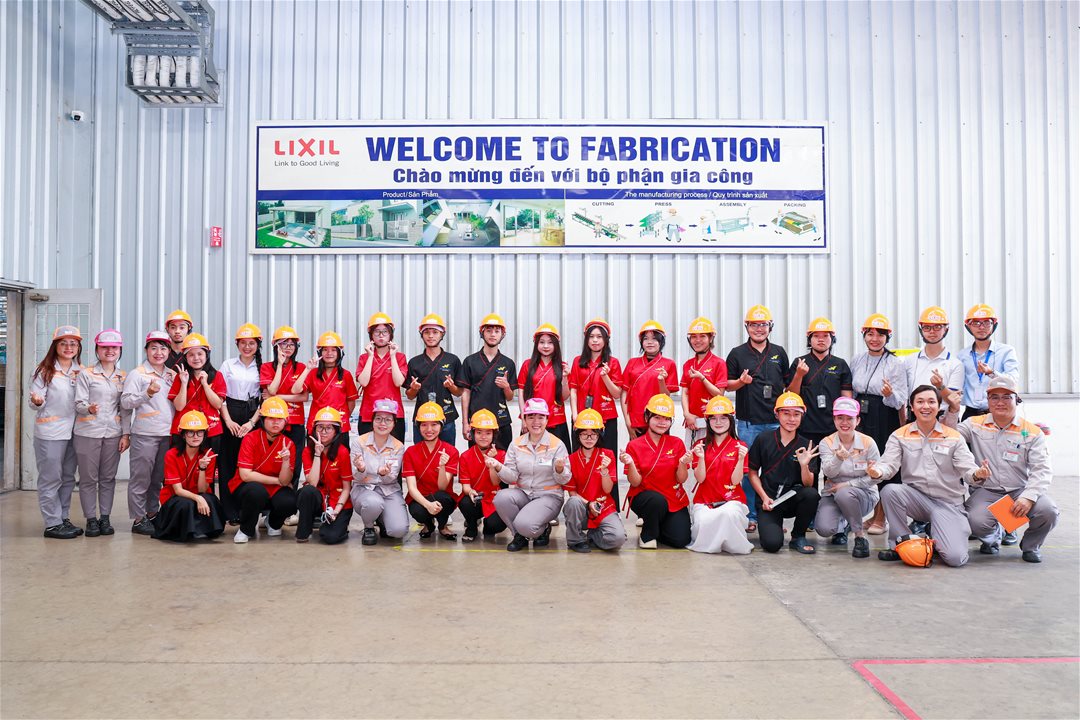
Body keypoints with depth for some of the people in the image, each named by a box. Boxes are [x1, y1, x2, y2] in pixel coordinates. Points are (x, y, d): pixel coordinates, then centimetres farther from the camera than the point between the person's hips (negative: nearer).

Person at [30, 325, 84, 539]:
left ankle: (64, 518, 20)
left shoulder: (81, 372, 9)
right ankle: (52, 524, 5)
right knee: (51, 478, -1)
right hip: (49, 432, -5)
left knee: (68, 478, 11)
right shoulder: (44, 371, -5)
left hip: (73, 431, 5)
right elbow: (36, 402, -7)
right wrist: (36, 401, -28)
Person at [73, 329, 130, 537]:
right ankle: (91, 519, 10)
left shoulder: (123, 377, 9)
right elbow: (79, 403, -5)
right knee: (88, 478, 2)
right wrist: (89, 408, -28)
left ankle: (105, 518, 14)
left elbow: (126, 408, 9)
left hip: (113, 433, 3)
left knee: (108, 478, 7)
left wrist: (126, 434, 3)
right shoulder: (86, 374, 0)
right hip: (88, 432, -3)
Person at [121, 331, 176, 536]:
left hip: (168, 433, 6)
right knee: (141, 477, -1)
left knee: (159, 478, 12)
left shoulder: (172, 375, 16)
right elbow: (125, 402, -8)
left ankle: (152, 514, 22)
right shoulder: (137, 374, -1)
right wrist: (147, 393, -19)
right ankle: (138, 519, 5)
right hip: (145, 434, -5)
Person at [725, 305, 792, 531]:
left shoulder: (779, 353, 11)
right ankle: (750, 516, 9)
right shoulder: (737, 353, 4)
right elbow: (727, 385, 7)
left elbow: (789, 384, 18)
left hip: (775, 421, 2)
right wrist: (740, 382, -14)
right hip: (748, 422, -2)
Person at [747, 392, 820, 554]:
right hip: (769, 502, -2)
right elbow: (753, 473, 6)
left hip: (793, 499, 2)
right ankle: (774, 526, 14)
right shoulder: (763, 440, 0)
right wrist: (764, 497, -7)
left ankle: (798, 537, -6)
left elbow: (808, 484, -4)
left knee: (812, 494, -33)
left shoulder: (806, 446, 2)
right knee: (772, 544, -26)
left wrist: (804, 465, -23)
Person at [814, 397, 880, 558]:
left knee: (844, 494, -38)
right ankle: (843, 526, 14)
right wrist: (838, 458, -39)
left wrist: (848, 484, -16)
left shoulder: (868, 442, -6)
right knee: (823, 529, -25)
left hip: (863, 494, -2)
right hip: (833, 494, 2)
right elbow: (829, 473, -18)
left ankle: (861, 537, -15)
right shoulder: (826, 443, -4)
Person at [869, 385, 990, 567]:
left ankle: (934, 537, 17)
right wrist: (877, 472, -33)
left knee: (955, 558, -21)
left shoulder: (954, 437, 4)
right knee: (889, 490, -33)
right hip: (916, 497, 1)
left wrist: (977, 474, -29)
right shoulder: (900, 436, 4)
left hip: (948, 502, -1)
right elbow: (889, 464, -8)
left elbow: (967, 469, -3)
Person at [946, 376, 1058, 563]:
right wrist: (953, 410, -11)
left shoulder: (1032, 432, 3)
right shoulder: (975, 425, 7)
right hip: (986, 491, 0)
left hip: (1020, 491, 1)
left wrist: (1028, 497, -22)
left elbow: (1042, 470, -6)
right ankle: (993, 535, 13)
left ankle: (1031, 545, 7)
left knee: (1048, 510, -29)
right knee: (976, 522, -30)